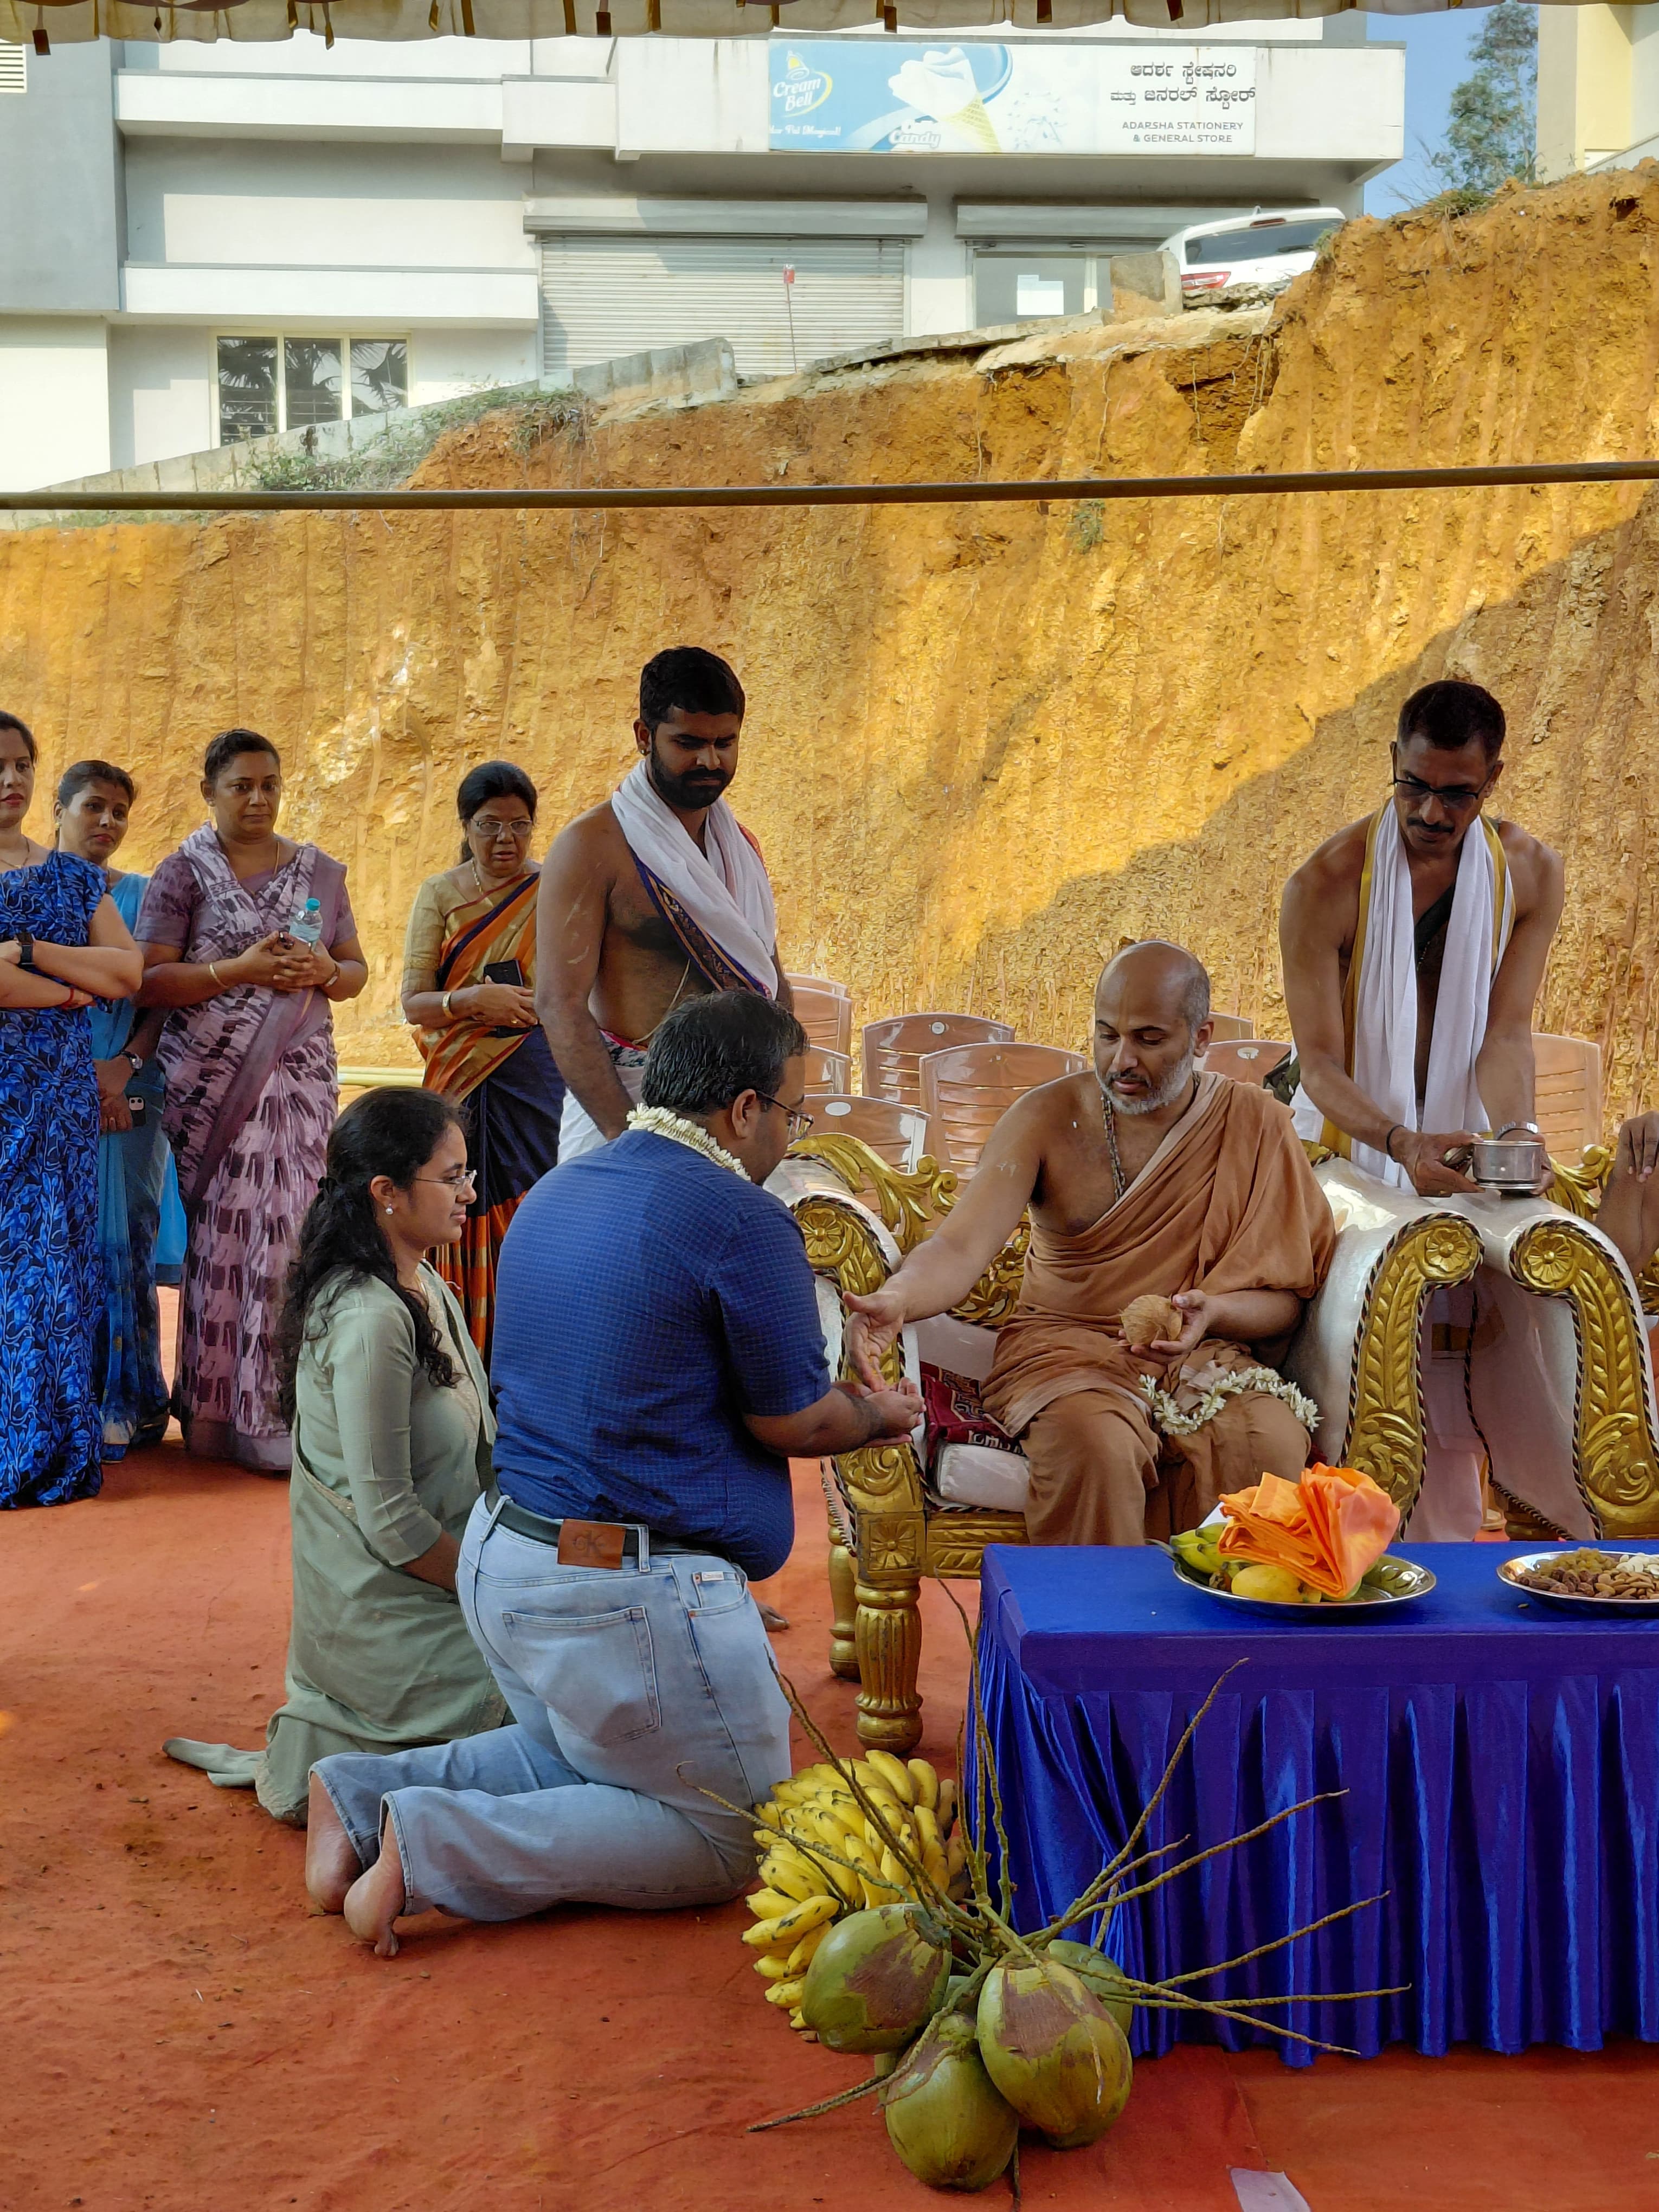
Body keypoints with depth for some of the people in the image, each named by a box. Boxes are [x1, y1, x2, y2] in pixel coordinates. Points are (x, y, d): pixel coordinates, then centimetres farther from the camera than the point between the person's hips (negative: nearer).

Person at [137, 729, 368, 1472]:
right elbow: (150, 980, -5)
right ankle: (221, 1410, 1)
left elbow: (357, 969, 18)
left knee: (288, 1227, -5)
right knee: (224, 1227, -6)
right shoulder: (184, 873, 3)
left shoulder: (318, 872, 14)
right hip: (212, 1075, -3)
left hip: (300, 1071, 3)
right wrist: (238, 971, -16)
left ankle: (274, 1406, 2)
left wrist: (325, 971, -5)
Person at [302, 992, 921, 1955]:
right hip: (630, 1592, -9)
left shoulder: (557, 1191, 11)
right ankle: (434, 1848, -8)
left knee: (584, 1754, 30)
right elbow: (793, 1422, -8)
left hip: (497, 1556, 9)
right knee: (731, 1838, 8)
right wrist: (882, 1415, 14)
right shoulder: (743, 1222, -16)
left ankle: (368, 1793, 9)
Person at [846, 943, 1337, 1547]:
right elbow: (960, 1248, -14)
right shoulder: (1046, 1118, -2)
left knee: (1273, 1444, -30)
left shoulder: (1254, 1125, 2)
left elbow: (1285, 1298, 4)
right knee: (1096, 1446, -35)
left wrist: (1213, 1311, -19)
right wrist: (895, 1299, -37)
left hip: (1204, 1356, 1)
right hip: (1065, 1347, -1)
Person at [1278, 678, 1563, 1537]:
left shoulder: (1529, 873, -5)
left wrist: (1513, 1142, -26)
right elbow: (1318, 1060, -18)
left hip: (1453, 1153, 3)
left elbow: (1507, 1032, -8)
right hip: (1351, 1145, -3)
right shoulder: (1326, 884, -17)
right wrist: (1401, 1142, -35)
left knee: (1449, 1392, 0)